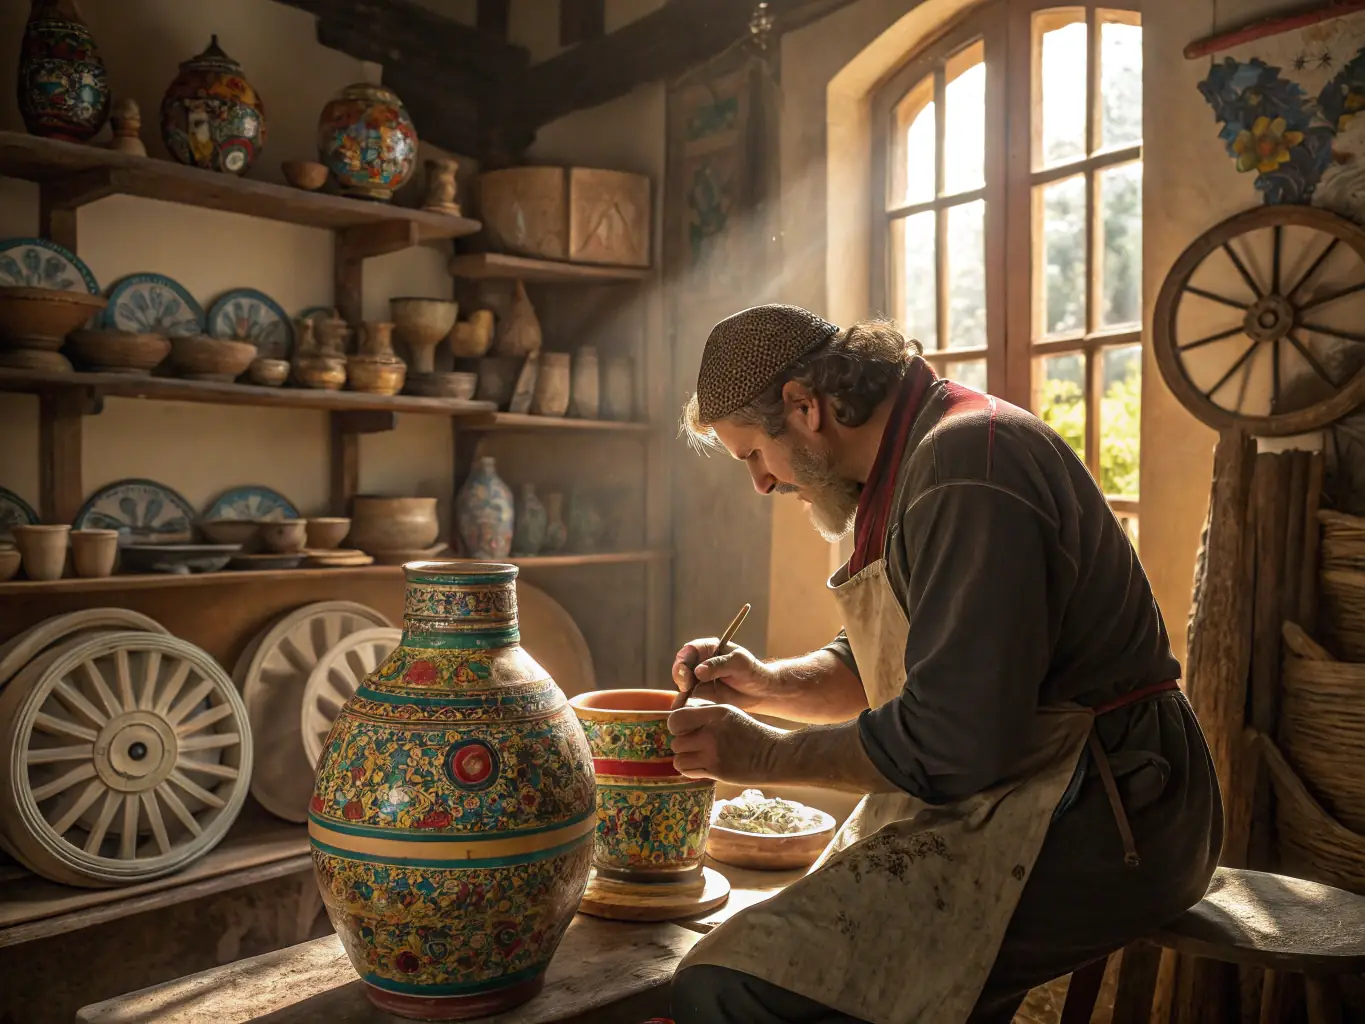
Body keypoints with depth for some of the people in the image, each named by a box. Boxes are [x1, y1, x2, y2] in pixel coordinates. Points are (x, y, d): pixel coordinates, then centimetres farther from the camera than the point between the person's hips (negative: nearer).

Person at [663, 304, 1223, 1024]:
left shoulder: (967, 461, -20)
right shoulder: (907, 462, 14)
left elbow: (953, 742, -25)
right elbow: (879, 665, 23)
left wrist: (765, 756, -14)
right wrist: (766, 685, 7)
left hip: (1084, 826, -11)